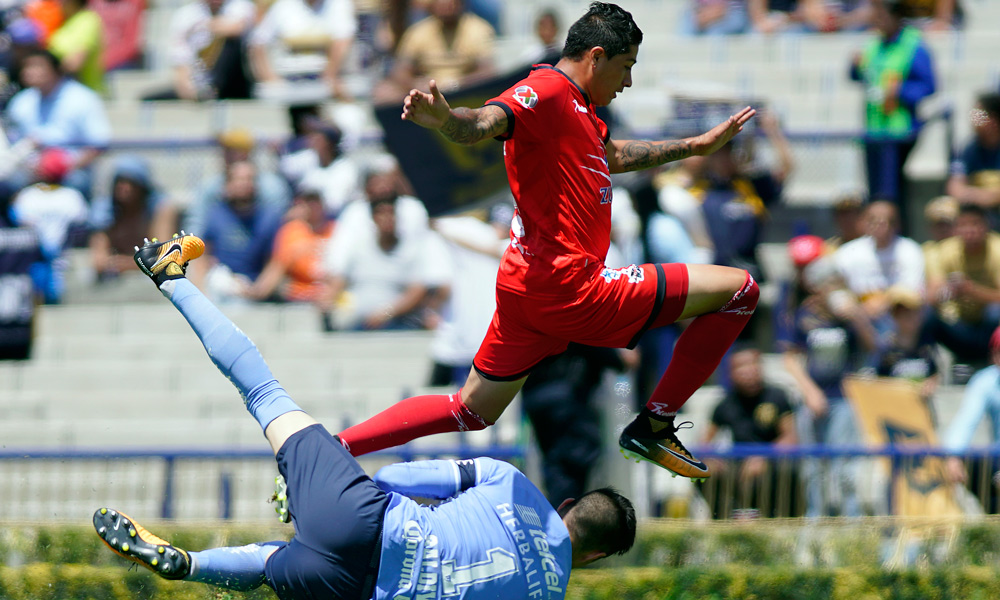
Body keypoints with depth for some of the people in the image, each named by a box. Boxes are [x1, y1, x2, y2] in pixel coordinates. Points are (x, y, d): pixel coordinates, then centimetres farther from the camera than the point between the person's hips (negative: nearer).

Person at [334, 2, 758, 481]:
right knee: (739, 290, -3)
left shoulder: (578, 108, 20)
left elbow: (614, 155, 40)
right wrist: (444, 118, -54)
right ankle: (651, 427, 1)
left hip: (528, 289, 10)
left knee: (471, 412, 16)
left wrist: (698, 146, 48)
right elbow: (484, 123, -31)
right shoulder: (547, 92, -12)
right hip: (567, 286, -10)